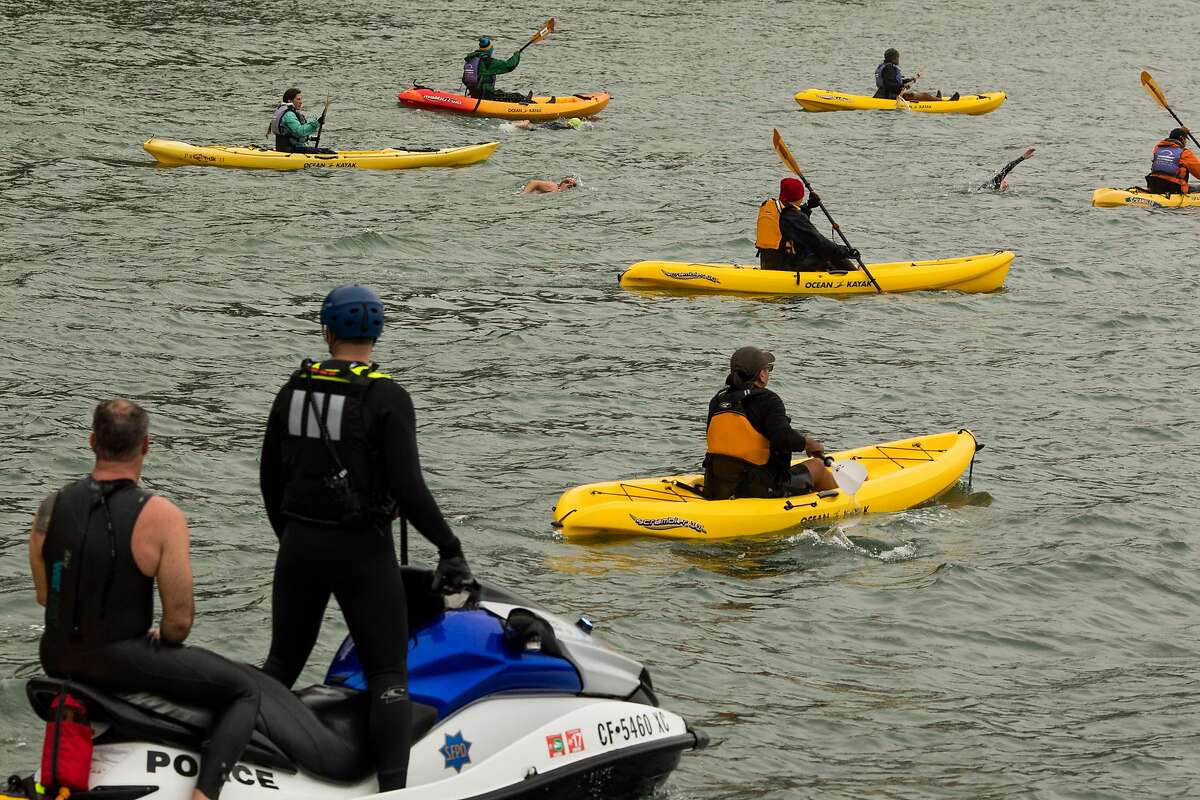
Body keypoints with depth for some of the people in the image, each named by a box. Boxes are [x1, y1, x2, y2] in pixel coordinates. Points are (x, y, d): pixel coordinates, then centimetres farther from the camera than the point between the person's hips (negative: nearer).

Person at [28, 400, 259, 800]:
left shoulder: (51, 507, -3)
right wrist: (163, 642, 7)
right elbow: (180, 618, -15)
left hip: (57, 660, 6)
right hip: (121, 662, -6)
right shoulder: (162, 516, -17)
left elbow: (46, 595, 8)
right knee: (244, 691, 9)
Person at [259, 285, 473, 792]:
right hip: (362, 549, -5)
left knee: (283, 662, 19)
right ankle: (392, 787, -15)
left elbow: (270, 478, 12)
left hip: (299, 546, 5)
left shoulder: (294, 391, 5)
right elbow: (408, 487, -18)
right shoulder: (387, 398, -12)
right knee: (388, 674, -2)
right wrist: (450, 549, -10)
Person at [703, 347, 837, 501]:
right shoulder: (767, 401, -15)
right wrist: (810, 443, -7)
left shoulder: (718, 400, 5)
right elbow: (785, 439, -28)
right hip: (760, 492, -7)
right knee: (816, 465, 17)